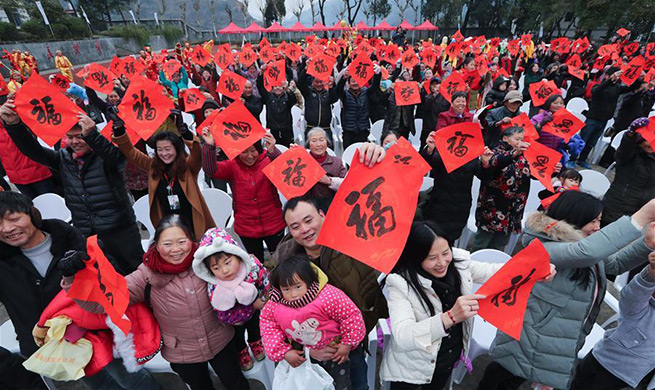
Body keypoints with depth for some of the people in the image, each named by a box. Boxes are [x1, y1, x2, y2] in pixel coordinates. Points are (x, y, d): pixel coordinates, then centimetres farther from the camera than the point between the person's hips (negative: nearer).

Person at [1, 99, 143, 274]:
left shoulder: (104, 156, -7)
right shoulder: (63, 158, 8)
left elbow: (115, 156, -29)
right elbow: (32, 149, 0)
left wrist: (91, 134, -44)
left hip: (120, 231, -5)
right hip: (86, 235, 5)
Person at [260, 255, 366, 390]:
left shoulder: (328, 297, -34)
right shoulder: (274, 305, -21)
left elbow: (351, 315, -24)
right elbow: (268, 325, -6)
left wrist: (347, 344, -13)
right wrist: (284, 352, -12)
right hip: (300, 353, 3)